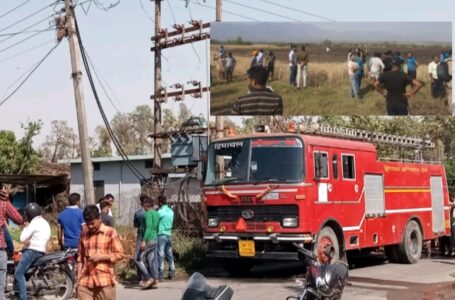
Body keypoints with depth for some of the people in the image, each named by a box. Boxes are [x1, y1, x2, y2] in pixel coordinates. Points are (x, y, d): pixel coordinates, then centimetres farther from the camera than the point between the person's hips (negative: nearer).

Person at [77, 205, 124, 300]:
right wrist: (78, 280, 8)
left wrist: (101, 257, -14)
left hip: (104, 280, -3)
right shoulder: (84, 234, 10)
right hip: (86, 281, 4)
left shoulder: (110, 232, -2)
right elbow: (80, 258, 14)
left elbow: (119, 254, -3)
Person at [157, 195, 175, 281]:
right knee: (169, 254, 13)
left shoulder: (160, 212, -12)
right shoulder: (171, 211, 10)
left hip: (161, 235, -7)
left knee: (160, 255, -6)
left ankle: (160, 275, -8)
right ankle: (172, 273, 16)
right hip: (169, 235, 7)